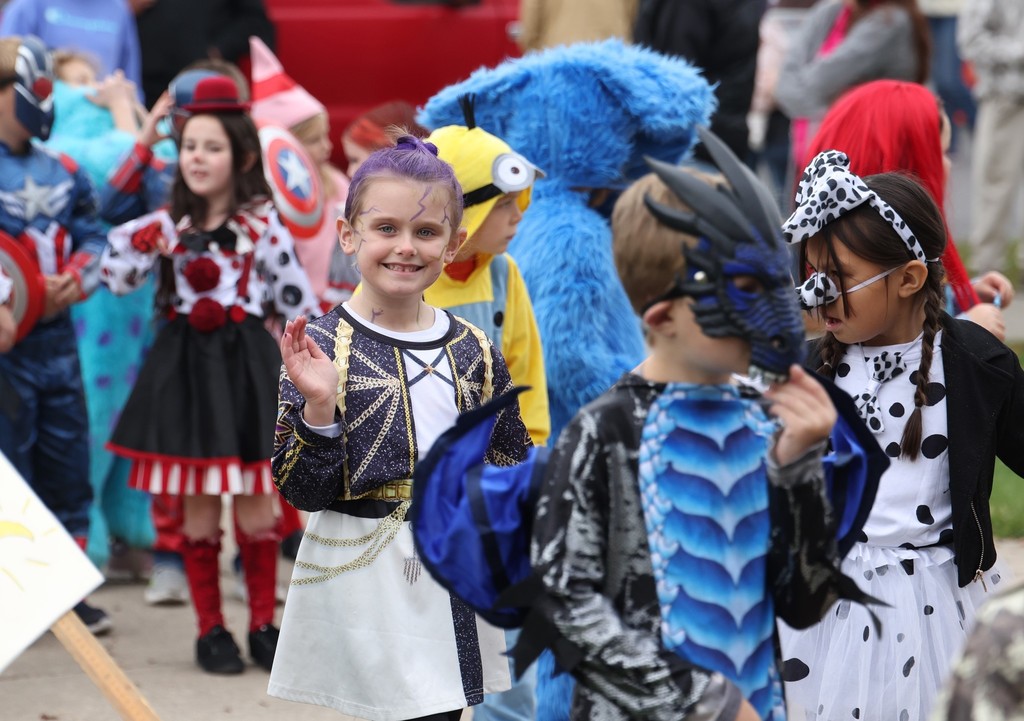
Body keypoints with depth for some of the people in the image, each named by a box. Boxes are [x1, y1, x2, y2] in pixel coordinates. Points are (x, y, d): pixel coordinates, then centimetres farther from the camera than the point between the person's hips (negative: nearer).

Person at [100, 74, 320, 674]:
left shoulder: (264, 225, 0)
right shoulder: (165, 226, 2)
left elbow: (298, 298, 2)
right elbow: (117, 281, -2)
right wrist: (134, 243, -18)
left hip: (249, 366, -1)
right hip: (187, 366, 1)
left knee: (257, 507, 6)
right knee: (199, 508, 4)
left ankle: (264, 625, 16)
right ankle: (211, 630, 12)